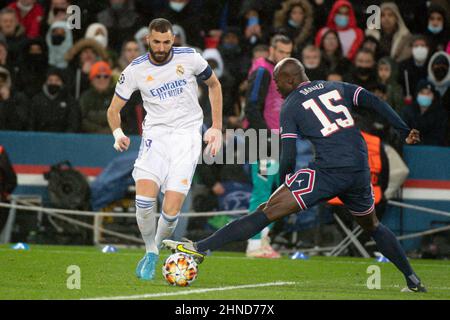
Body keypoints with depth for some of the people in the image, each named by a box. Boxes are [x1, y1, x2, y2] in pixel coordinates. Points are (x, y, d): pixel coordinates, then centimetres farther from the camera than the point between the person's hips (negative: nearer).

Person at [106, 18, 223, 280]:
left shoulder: (189, 57, -2)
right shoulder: (135, 70, -2)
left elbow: (214, 85, 16)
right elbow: (114, 109, 8)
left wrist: (217, 128, 10)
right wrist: (118, 133, -14)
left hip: (187, 133, -1)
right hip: (155, 133, 1)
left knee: (171, 211, -14)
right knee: (144, 199, -21)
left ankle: (156, 250, 16)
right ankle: (150, 252, 4)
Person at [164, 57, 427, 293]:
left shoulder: (290, 106, 5)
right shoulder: (336, 88, 19)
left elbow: (288, 158, -2)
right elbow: (375, 102, 8)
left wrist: (282, 185, 12)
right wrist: (406, 132, 10)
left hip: (328, 171, -5)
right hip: (361, 171, 5)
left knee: (267, 213, -8)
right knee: (372, 226, 30)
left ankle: (201, 248, -14)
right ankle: (413, 281, 30)